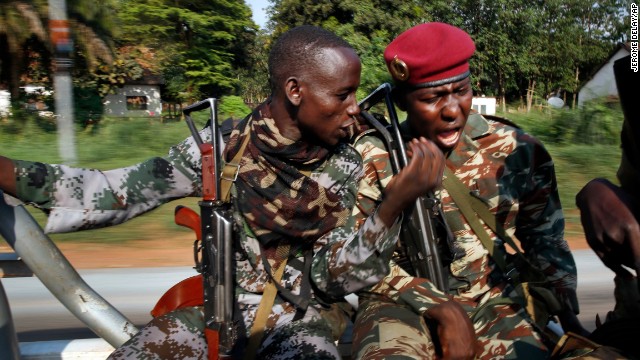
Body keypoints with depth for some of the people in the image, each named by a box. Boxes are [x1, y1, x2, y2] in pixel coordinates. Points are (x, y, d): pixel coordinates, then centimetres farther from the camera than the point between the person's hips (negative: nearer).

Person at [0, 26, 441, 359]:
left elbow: (334, 278, -11)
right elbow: (115, 193, -9)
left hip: (297, 318, 0)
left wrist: (396, 201, -24)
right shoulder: (220, 145, -10)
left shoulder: (345, 166, -8)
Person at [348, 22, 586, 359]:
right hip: (402, 303, -2)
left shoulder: (515, 149, -1)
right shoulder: (371, 156, -7)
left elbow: (546, 241, 10)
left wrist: (569, 319, -2)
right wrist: (443, 309, -15)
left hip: (493, 301, 3)